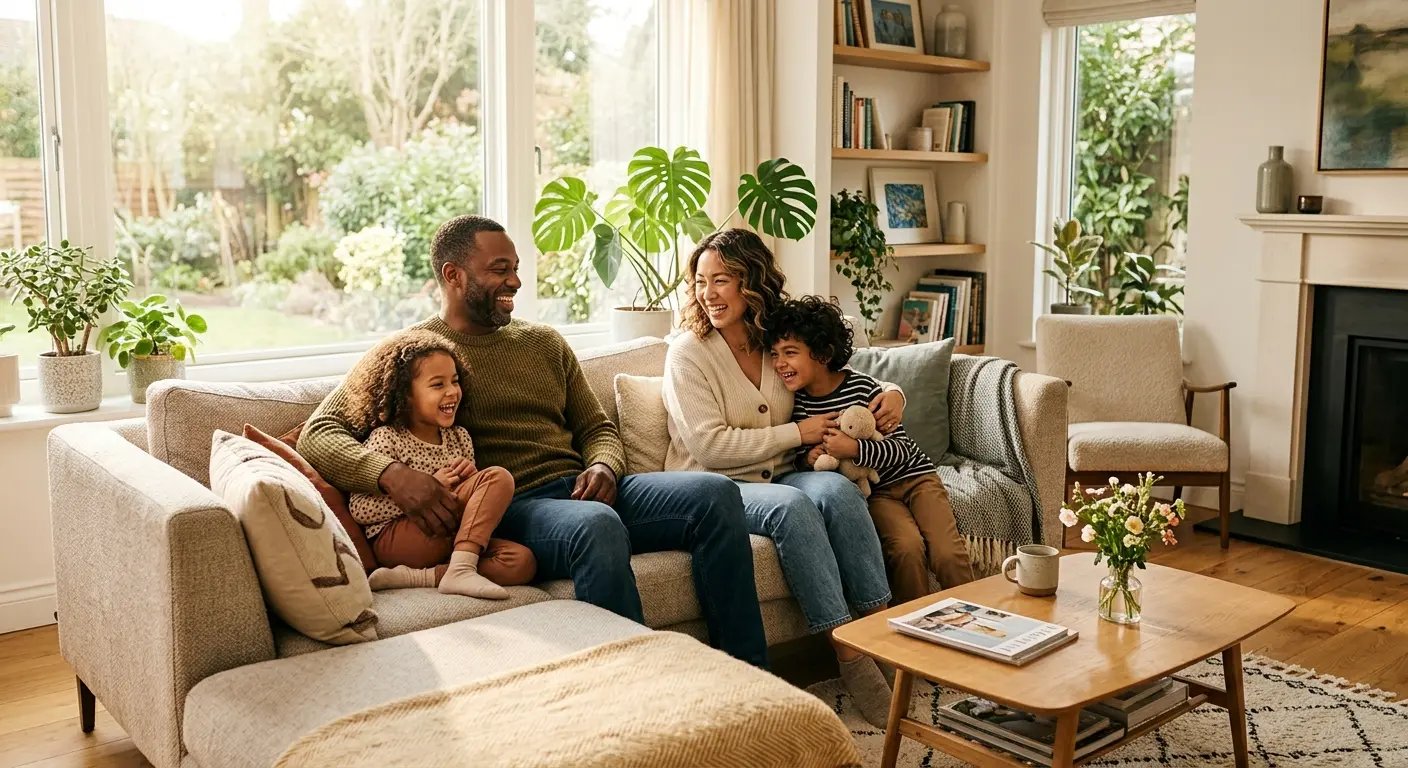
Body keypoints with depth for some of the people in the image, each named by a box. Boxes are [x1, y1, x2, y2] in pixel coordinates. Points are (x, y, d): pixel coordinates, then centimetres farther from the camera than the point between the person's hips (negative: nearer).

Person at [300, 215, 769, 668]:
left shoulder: (545, 342, 23)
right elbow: (319, 434, -4)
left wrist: (604, 467, -2)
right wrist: (391, 474, -25)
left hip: (581, 491, 6)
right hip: (507, 509, -6)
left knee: (715, 495, -17)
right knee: (598, 525, -39)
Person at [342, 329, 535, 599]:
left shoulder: (460, 437, 15)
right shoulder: (387, 438, -4)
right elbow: (359, 509, -10)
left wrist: (473, 478, -1)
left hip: (448, 542, 7)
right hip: (394, 541, -7)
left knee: (523, 562, -21)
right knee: (498, 477, -17)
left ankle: (417, 578, -24)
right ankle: (460, 570, -27)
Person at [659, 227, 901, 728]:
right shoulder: (689, 353, -5)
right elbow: (709, 446, -14)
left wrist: (891, 392, 2)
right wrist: (797, 433, -13)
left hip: (776, 477, 4)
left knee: (837, 489, -28)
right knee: (792, 506, -33)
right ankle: (849, 656, -30)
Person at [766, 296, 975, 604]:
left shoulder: (862, 387, -16)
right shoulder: (795, 401, -6)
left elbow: (900, 449, -15)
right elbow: (794, 453, 9)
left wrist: (853, 449, -32)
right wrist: (806, 458, -15)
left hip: (912, 475, -1)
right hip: (873, 490, 1)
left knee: (947, 554, -19)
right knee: (907, 547, -27)